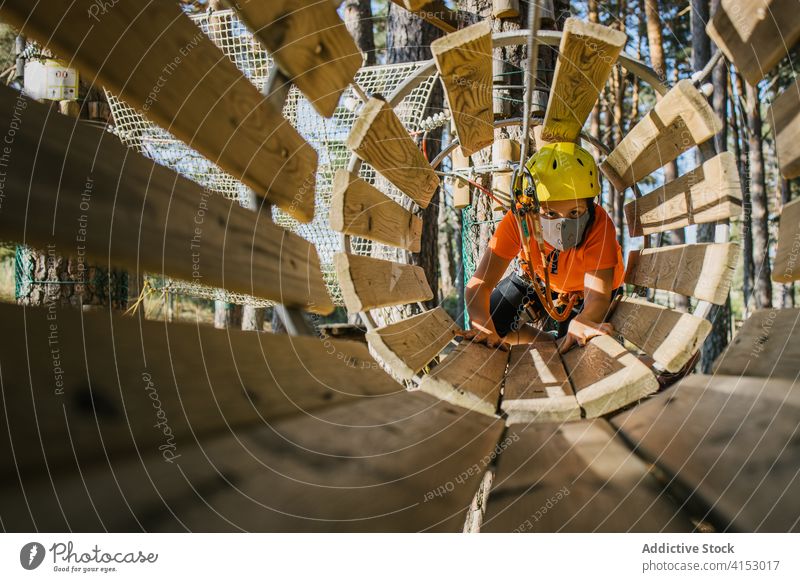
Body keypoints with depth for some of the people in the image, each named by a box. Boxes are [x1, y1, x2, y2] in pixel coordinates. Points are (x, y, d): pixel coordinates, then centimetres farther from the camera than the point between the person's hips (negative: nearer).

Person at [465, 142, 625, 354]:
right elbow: (479, 284, -39)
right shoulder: (518, 221, -36)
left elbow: (598, 295, -49)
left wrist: (582, 321, -74)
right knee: (491, 318, -12)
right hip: (539, 277, 2)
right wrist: (482, 328, -61)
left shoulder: (599, 225, -42)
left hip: (583, 288, -2)